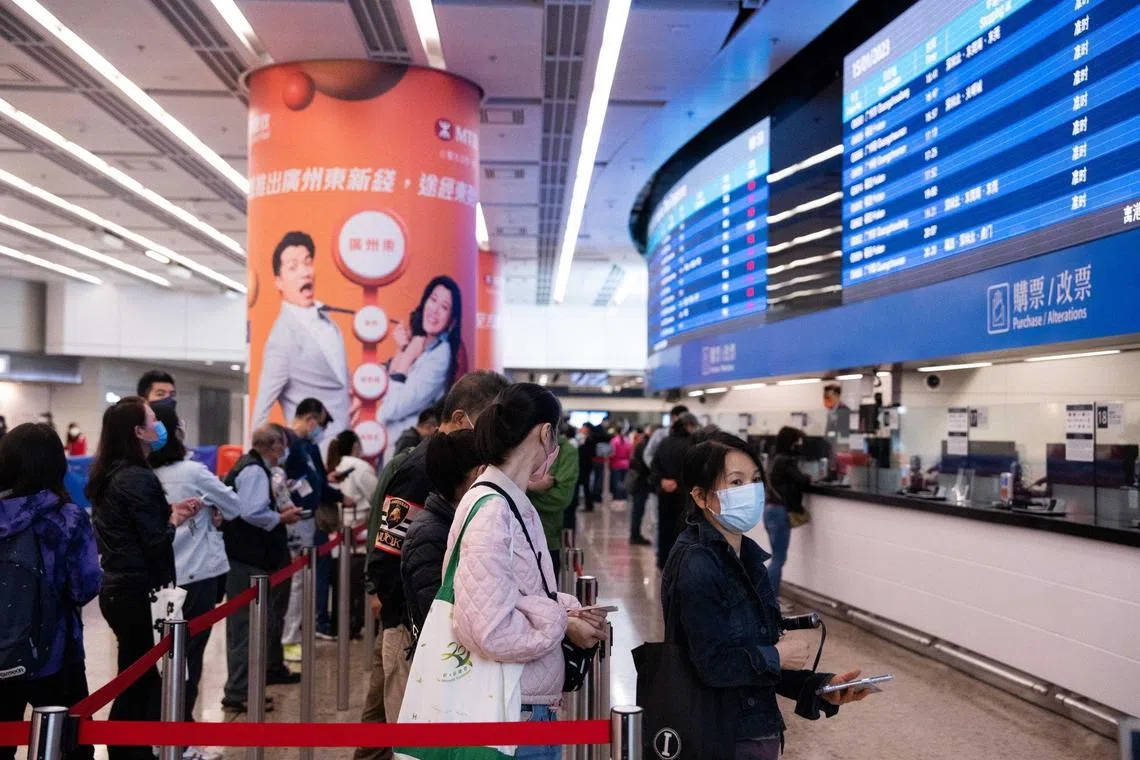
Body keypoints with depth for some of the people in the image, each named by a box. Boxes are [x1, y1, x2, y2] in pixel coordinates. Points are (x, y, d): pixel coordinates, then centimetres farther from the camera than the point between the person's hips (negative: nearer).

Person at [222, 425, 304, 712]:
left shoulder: (247, 466, 16)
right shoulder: (255, 471, -16)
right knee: (246, 624, -4)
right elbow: (252, 512, -28)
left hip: (242, 557, 11)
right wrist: (281, 518, -13)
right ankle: (238, 694, 3)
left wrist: (278, 512, 13)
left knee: (242, 624, 17)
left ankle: (241, 688, 28)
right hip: (248, 561, -11)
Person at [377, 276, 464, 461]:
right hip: (389, 439, 8)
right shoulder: (417, 341, 3)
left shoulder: (440, 355, -21)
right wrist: (402, 349, -8)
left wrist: (406, 356, -16)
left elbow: (393, 409, -21)